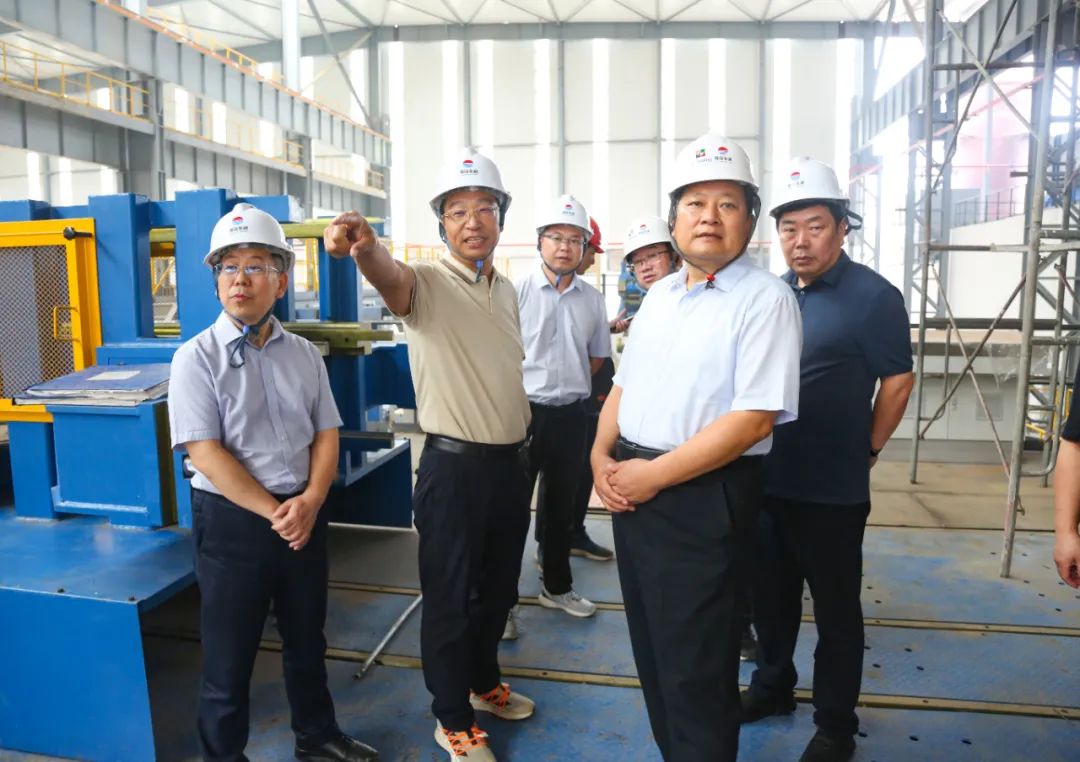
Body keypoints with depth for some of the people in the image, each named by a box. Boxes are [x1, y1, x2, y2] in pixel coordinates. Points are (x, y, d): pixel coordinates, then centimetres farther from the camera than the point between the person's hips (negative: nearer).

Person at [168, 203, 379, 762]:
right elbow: (206, 453, -15)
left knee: (307, 638, 20)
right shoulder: (197, 357, -9)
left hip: (303, 512, 4)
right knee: (229, 653, 10)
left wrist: (309, 502, -13)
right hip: (232, 519, -4)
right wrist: (274, 512, -17)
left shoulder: (304, 354, 3)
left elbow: (326, 435, 3)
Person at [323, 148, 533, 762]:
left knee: (499, 587, 22)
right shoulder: (428, 283, -12)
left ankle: (484, 681, 45)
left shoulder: (508, 290, 9)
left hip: (511, 462, 7)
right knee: (450, 596, 8)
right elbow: (390, 275, -36)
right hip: (455, 465, -6)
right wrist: (365, 246, -59)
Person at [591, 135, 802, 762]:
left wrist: (654, 475, -18)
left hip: (704, 499, -7)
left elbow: (753, 420, -20)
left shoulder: (765, 298, -12)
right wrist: (602, 457, -1)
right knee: (652, 647, 22)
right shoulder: (659, 294, 11)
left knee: (695, 668, 7)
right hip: (629, 489, 8)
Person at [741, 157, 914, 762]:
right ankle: (773, 684, 40)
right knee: (770, 595, 19)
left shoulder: (872, 296, -11)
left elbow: (897, 380, -6)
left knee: (835, 608, 10)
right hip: (766, 480, 6)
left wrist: (867, 450, 0)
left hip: (831, 488, -5)